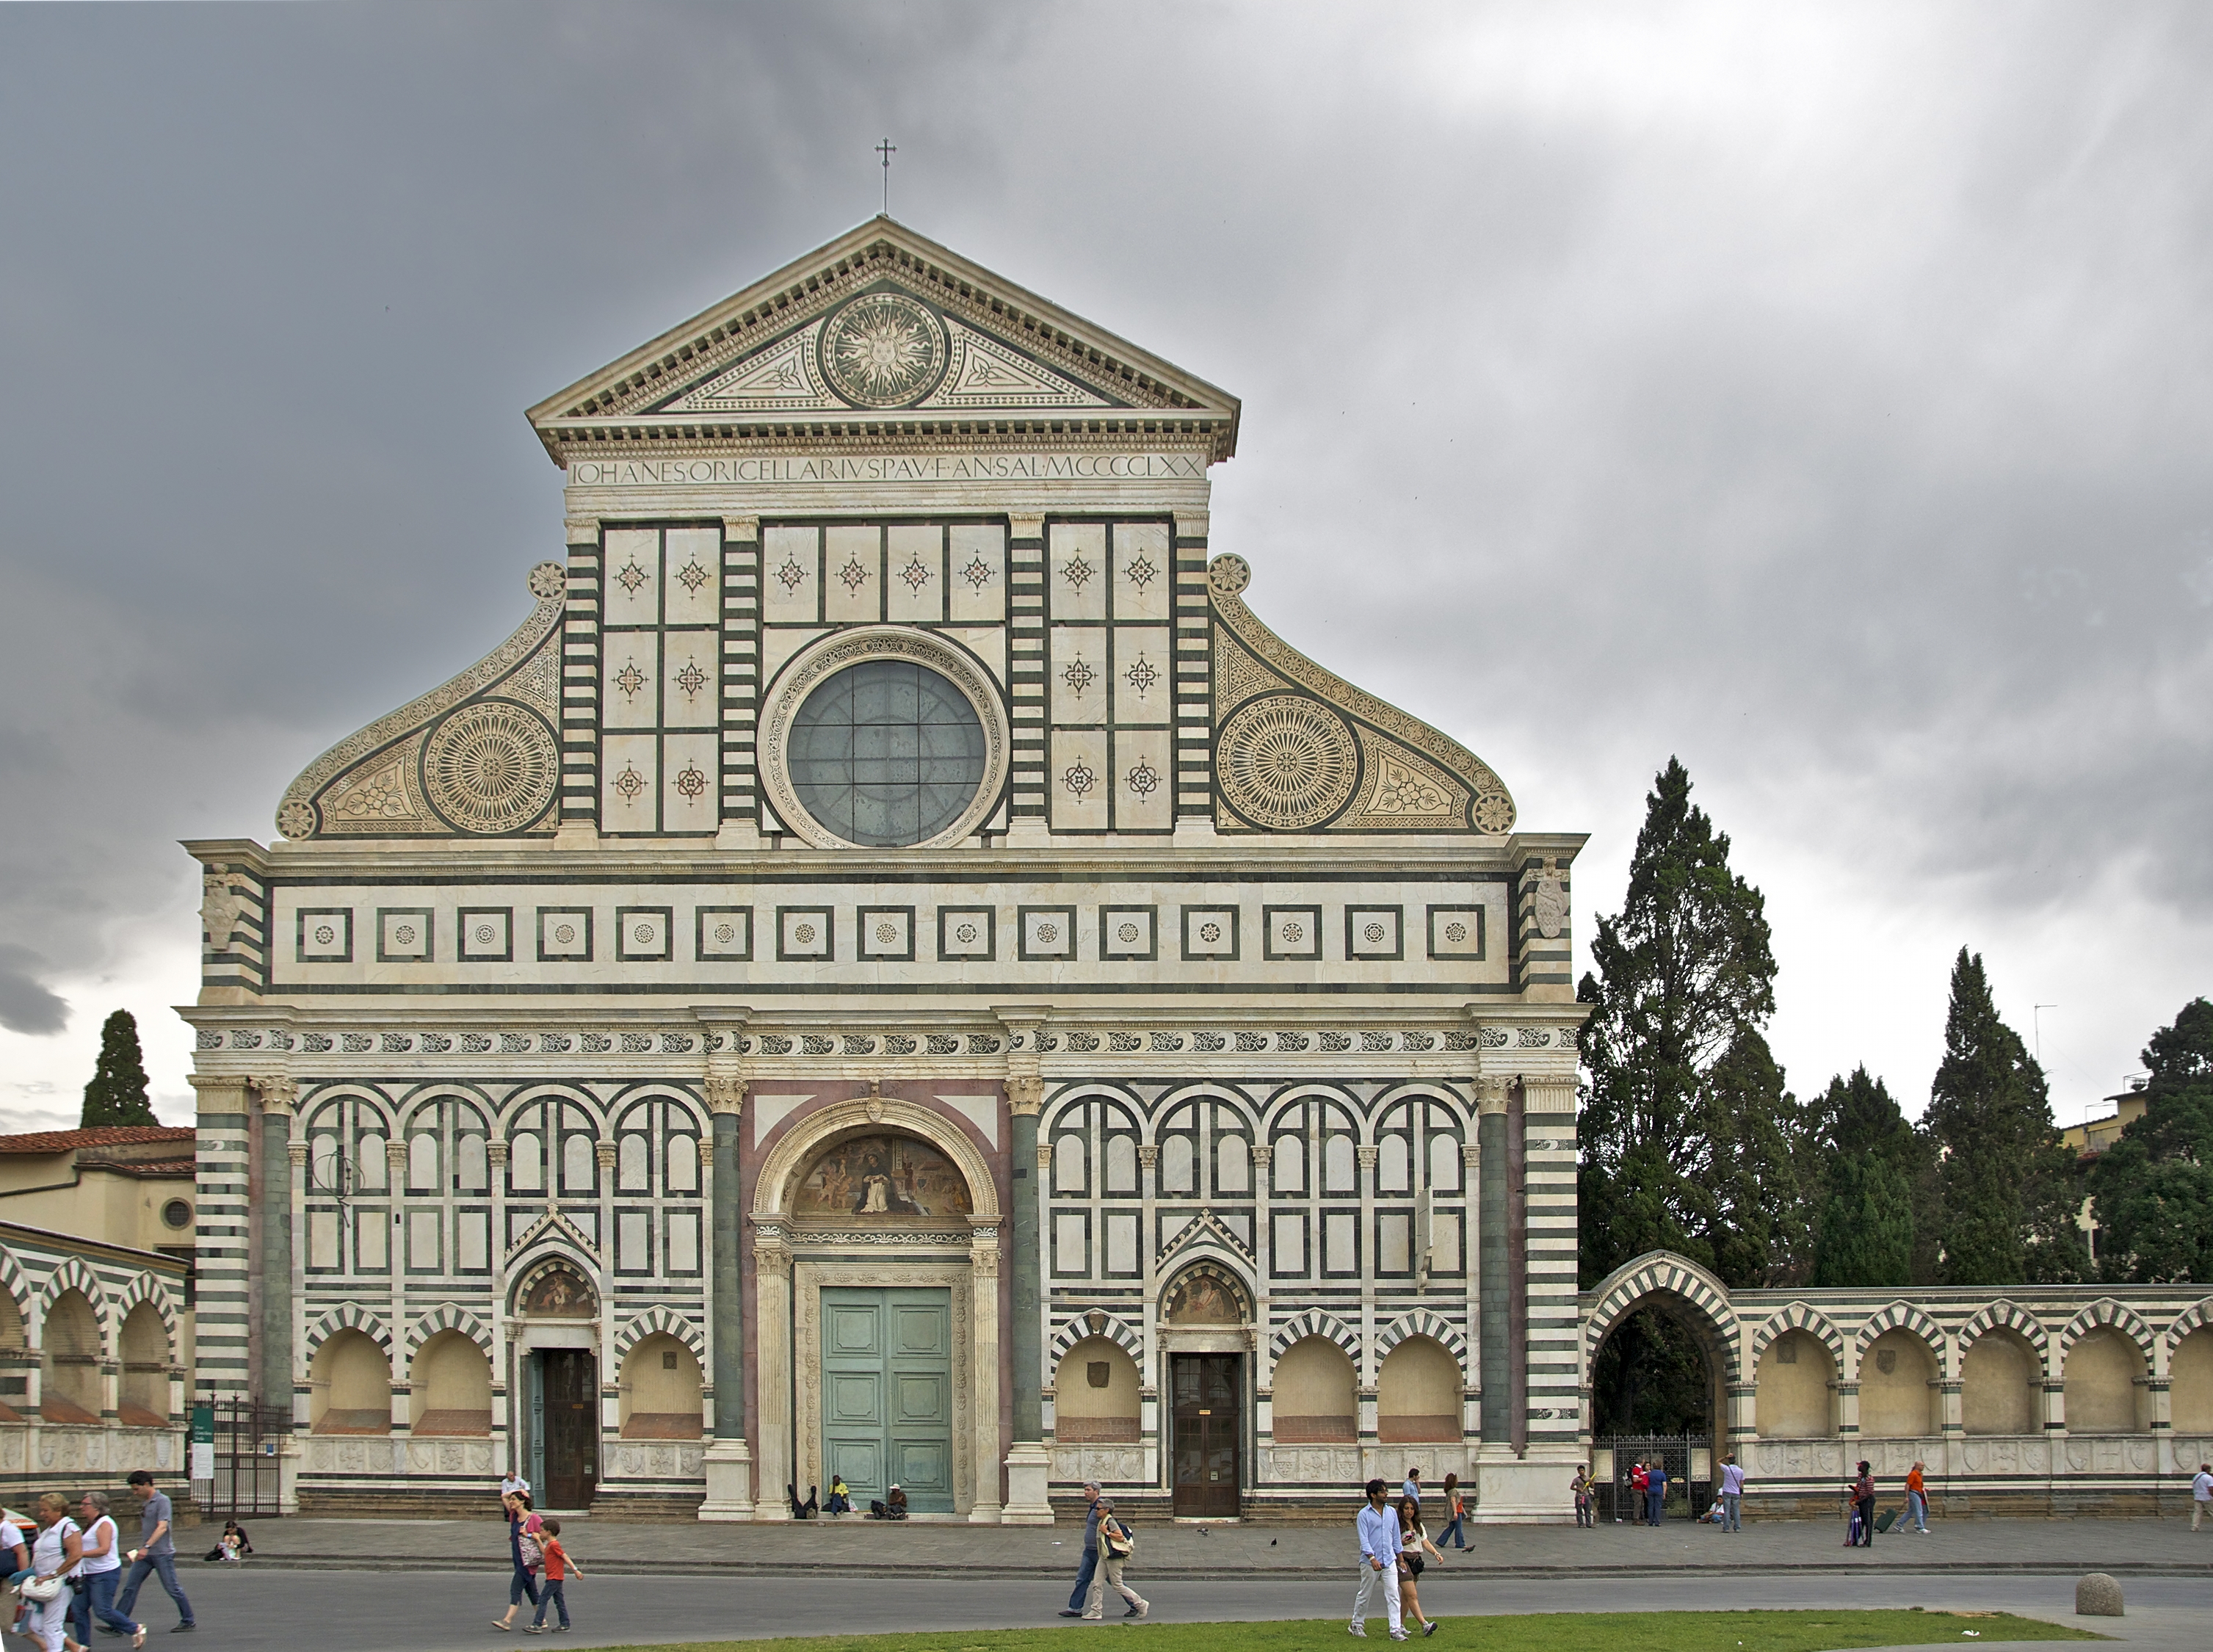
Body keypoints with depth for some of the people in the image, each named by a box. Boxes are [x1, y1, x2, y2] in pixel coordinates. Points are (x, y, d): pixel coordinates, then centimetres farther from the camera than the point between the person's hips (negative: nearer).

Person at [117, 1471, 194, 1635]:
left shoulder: (162, 1500, -12)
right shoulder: (144, 1503, 13)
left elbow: (162, 1527, -22)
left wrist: (147, 1547, -32)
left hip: (162, 1553, -8)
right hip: (145, 1554, 8)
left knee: (172, 1589, 0)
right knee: (130, 1588, 0)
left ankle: (188, 1622, 12)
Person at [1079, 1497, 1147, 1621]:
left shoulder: (1111, 1522, -15)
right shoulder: (1102, 1522, 13)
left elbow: (1120, 1537, -22)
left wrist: (1106, 1532, -20)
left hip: (1114, 1558, -10)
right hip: (1104, 1557, 10)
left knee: (1117, 1586, -2)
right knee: (1097, 1584, 3)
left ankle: (1141, 1604, 9)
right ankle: (1096, 1612, 5)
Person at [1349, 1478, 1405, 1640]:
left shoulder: (1391, 1513, 8)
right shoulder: (1364, 1514, -7)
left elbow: (1396, 1537, 16)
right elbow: (1364, 1539, -14)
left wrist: (1400, 1559, 16)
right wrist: (1372, 1558, -26)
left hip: (1389, 1562, 4)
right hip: (1370, 1563, -4)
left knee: (1393, 1596, -5)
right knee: (1365, 1596, 9)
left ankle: (1396, 1630, -6)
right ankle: (1357, 1625, 27)